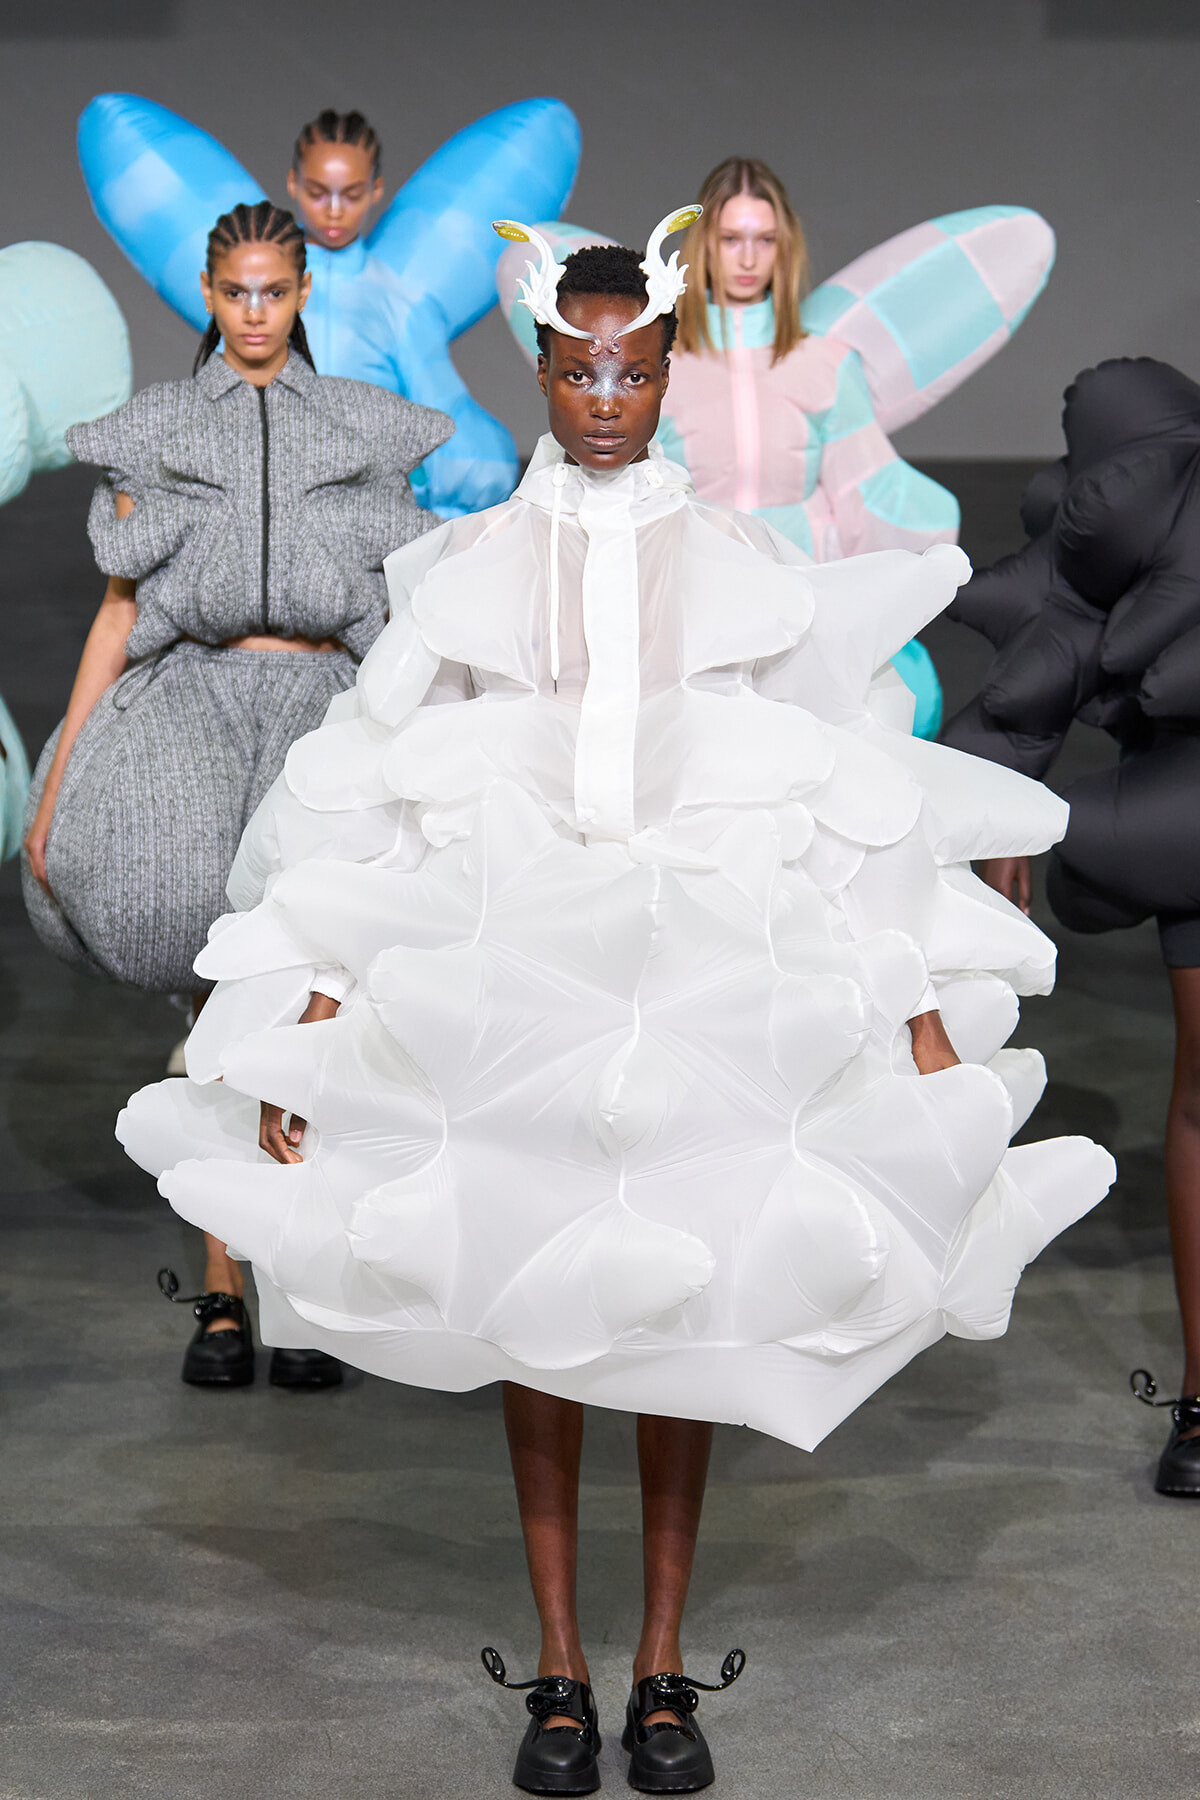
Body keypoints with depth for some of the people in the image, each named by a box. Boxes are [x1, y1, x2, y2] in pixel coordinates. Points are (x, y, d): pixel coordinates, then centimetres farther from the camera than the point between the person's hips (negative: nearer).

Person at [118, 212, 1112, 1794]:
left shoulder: (742, 562, 4)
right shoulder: (472, 563, 4)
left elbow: (858, 805, 4)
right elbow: (367, 805, 2)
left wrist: (930, 1027, -1)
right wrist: (301, 1031, -4)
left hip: (711, 982, 0)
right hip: (509, 982, 0)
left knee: (685, 1314, 5)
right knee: (528, 1310, 5)